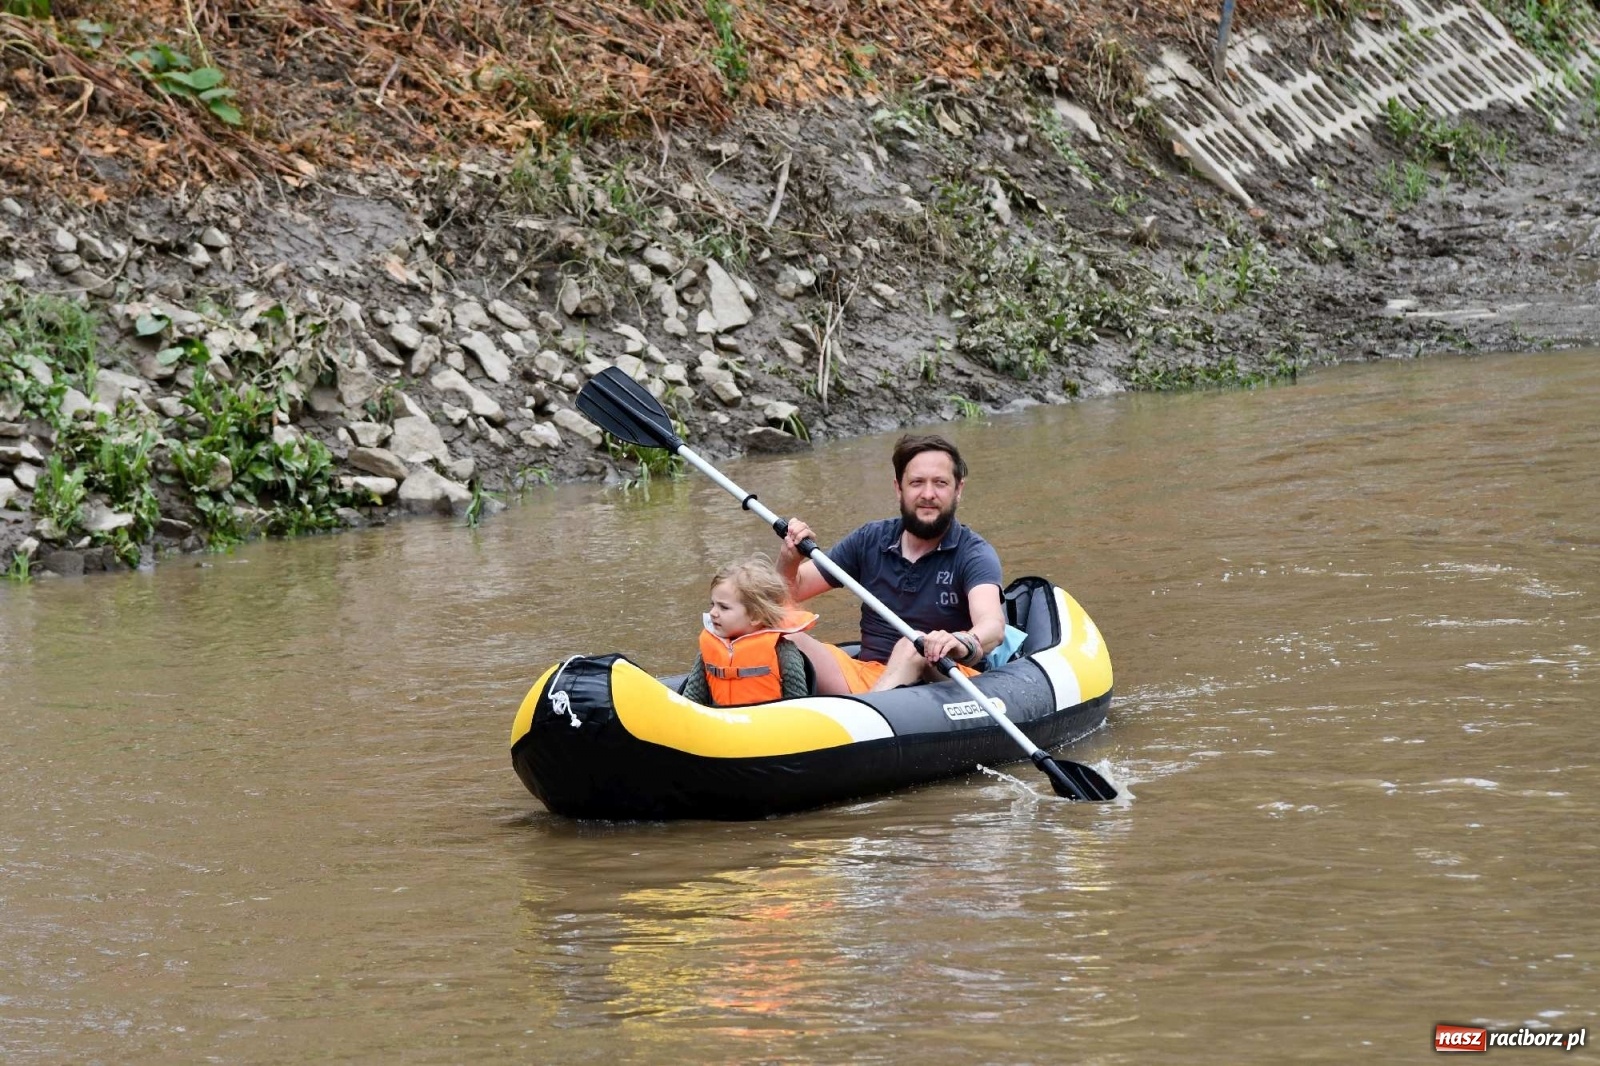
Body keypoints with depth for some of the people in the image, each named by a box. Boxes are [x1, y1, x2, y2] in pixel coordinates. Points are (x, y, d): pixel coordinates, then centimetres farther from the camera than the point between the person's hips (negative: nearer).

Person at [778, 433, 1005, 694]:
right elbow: (791, 591, 13)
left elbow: (993, 626, -23)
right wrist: (790, 559, -11)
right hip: (866, 674, 4)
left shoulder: (973, 553, -4)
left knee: (912, 648, -37)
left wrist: (963, 644, -48)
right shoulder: (871, 540, 10)